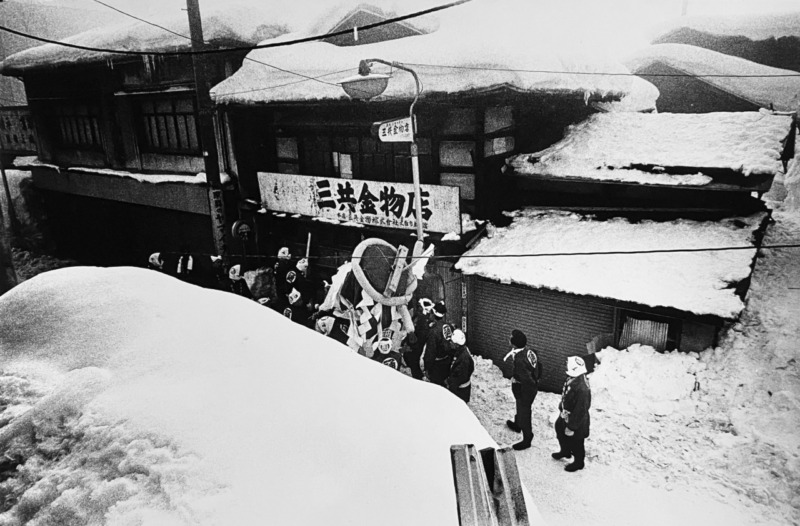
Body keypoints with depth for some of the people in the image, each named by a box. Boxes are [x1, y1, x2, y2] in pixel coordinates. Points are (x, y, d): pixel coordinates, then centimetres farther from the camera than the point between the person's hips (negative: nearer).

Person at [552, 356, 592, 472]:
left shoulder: (582, 389, -39)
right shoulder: (572, 379, -12)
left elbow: (580, 410, -31)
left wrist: (571, 427, -21)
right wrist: (561, 407, 19)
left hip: (576, 420, -9)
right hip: (565, 415, 9)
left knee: (575, 443, 16)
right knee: (559, 428, 31)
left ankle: (578, 462, 45)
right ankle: (565, 451, 58)